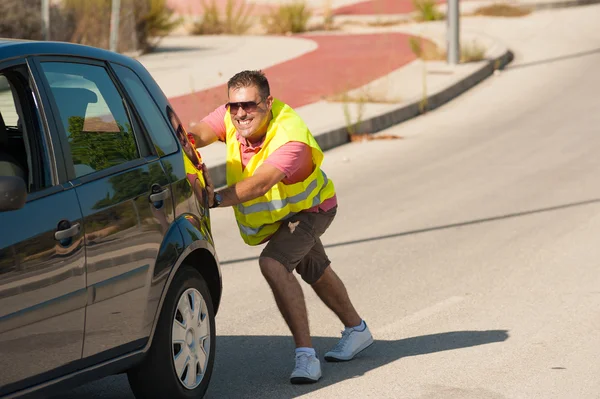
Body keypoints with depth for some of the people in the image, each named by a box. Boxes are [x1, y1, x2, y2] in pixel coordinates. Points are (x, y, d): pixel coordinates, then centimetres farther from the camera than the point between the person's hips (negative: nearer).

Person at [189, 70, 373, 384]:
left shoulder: (291, 139, -41)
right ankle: (356, 329, 50)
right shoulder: (233, 115, -22)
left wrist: (216, 200, -68)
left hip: (310, 208, -8)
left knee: (273, 263, -30)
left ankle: (305, 353, -26)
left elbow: (261, 183, -55)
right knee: (315, 272, 25)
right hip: (276, 213, 8)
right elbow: (200, 133, -37)